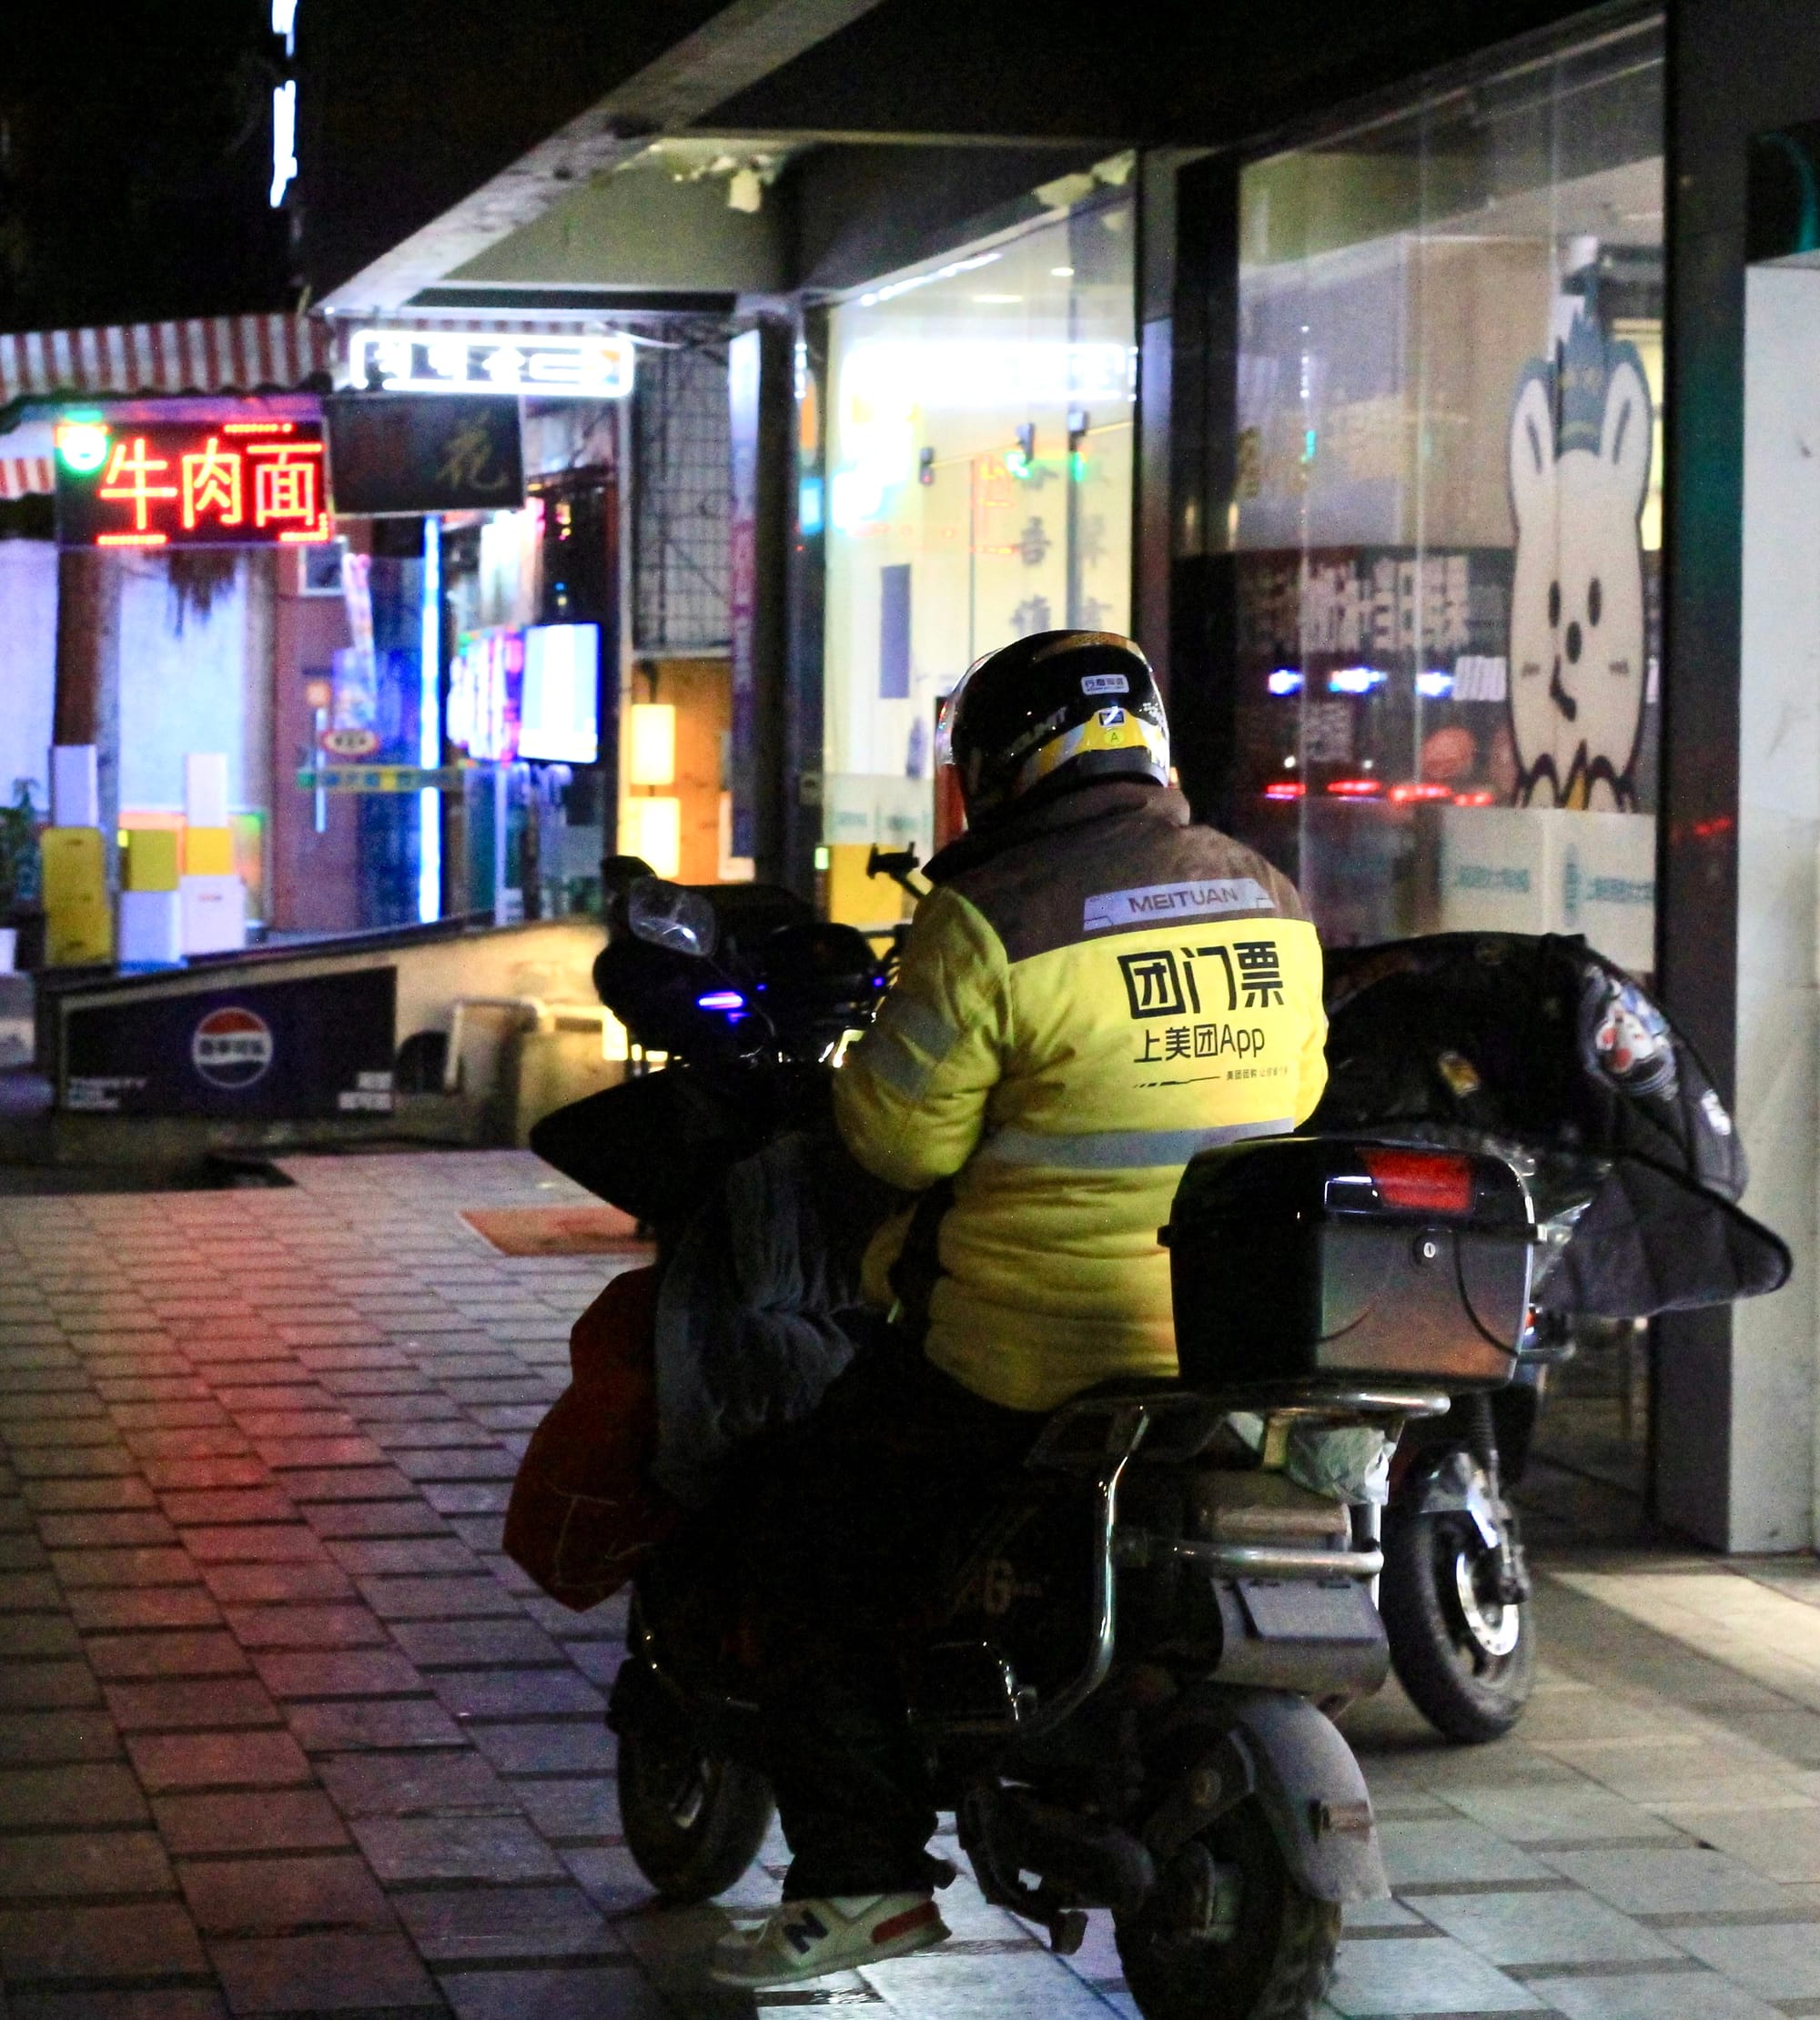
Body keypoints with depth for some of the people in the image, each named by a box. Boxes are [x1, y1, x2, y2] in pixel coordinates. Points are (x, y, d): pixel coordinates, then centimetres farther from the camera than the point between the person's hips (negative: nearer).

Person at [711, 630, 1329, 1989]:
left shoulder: (995, 918, -14)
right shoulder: (1272, 903, 6)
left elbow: (899, 1131, -10)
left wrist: (854, 1072, 11)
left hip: (1038, 1341, -6)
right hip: (1242, 1343, 6)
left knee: (813, 1546, 8)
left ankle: (865, 1877, 3)